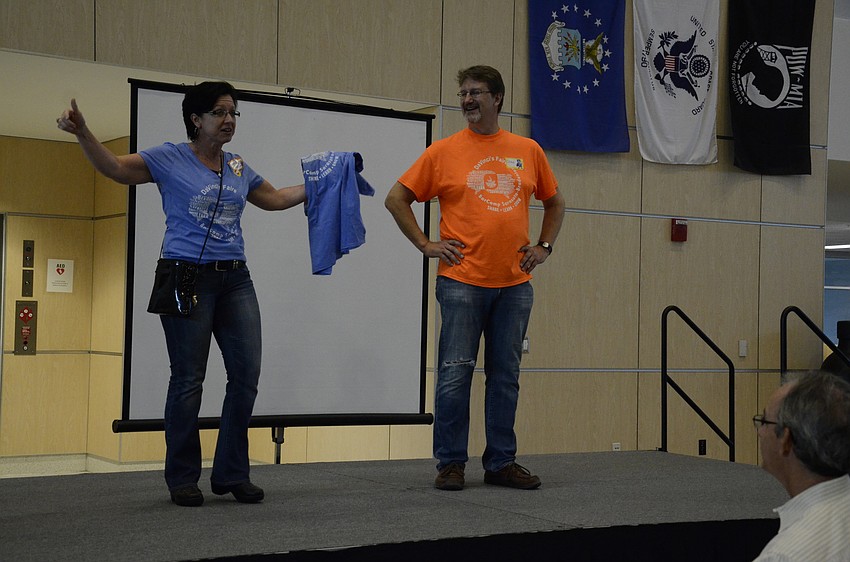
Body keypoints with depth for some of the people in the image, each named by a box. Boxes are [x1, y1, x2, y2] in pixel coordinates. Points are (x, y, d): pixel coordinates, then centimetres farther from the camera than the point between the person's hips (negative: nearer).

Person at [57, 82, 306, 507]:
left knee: (246, 372, 0)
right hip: (188, 277, -5)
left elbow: (276, 199, 31)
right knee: (188, 378, -3)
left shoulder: (237, 167, 16)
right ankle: (182, 478, 8)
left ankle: (232, 473, 12)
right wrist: (82, 133, -24)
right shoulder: (170, 159, 0)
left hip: (235, 279, 6)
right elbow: (114, 168, -9)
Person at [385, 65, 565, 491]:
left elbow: (554, 203, 23)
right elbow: (396, 198, 5)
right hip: (462, 282, -3)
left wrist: (544, 246, 11)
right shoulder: (444, 152, 1)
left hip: (515, 284, 3)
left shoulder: (528, 151, 9)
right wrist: (424, 244, -1)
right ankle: (450, 463, 7)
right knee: (455, 374, -3)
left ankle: (501, 462, 17)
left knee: (505, 376, 8)